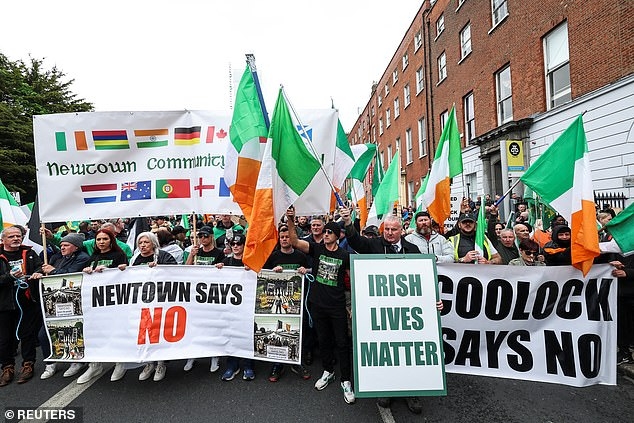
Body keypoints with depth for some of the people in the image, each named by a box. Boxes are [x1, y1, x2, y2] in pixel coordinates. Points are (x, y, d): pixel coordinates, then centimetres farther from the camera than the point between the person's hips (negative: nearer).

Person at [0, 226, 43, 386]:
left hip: (28, 301, 1)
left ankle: (28, 364, 24)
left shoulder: (29, 253, 7)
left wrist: (37, 273, -17)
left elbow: (41, 266, 3)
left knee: (28, 334, 9)